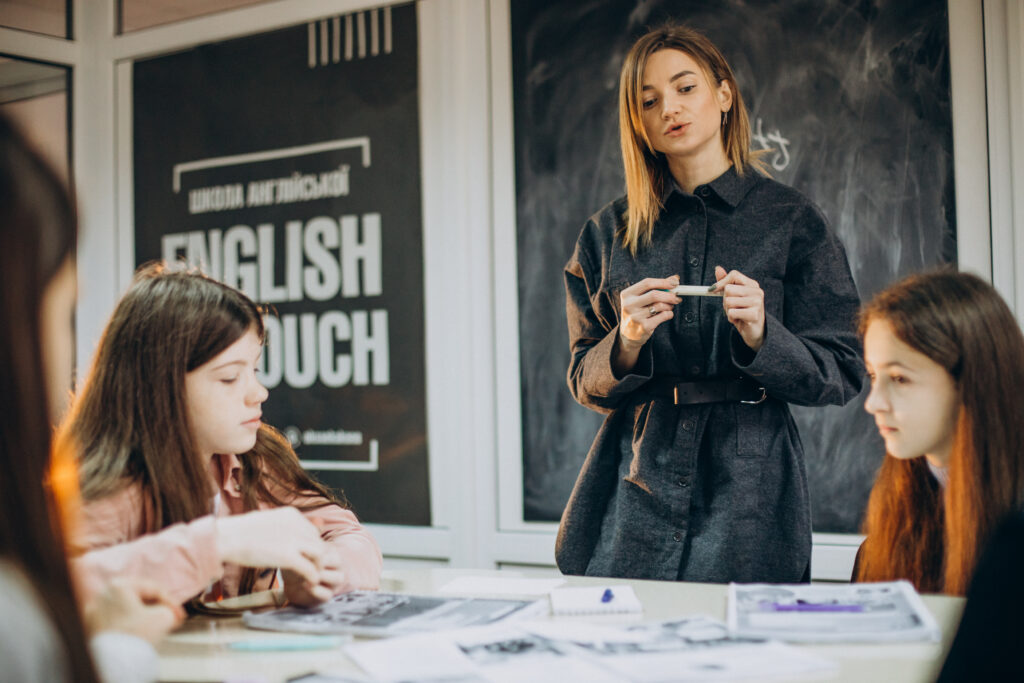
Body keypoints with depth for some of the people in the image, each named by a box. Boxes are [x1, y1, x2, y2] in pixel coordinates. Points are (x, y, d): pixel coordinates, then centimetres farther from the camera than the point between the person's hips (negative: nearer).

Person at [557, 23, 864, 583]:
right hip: (635, 489, 2)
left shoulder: (791, 220, 2)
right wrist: (628, 342, -10)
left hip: (748, 486, -2)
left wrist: (760, 334, -16)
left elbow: (843, 375, 0)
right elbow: (583, 383, 10)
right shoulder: (609, 233, 9)